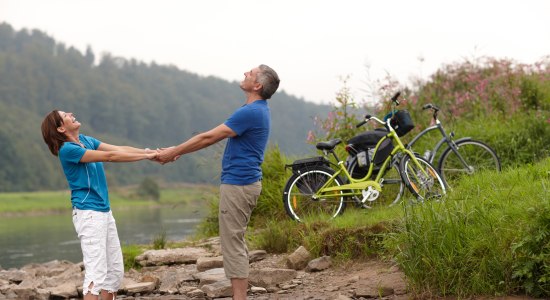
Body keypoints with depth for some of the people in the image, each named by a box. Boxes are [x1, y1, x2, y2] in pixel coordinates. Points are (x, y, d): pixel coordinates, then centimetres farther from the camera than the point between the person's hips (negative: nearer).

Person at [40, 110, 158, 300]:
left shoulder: (86, 141, 12)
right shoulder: (67, 149, -14)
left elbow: (120, 149, 4)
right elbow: (109, 156, -17)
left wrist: (153, 152, -6)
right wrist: (146, 156, -15)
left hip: (105, 212, 9)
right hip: (88, 213, -9)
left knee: (115, 270, 9)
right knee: (96, 272, -13)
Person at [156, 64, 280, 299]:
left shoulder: (250, 112, -18)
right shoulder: (257, 110, 14)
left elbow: (209, 138, -14)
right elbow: (214, 137, 18)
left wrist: (173, 152, -5)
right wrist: (178, 150, 18)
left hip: (237, 184, -10)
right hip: (246, 182, 10)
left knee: (232, 243, -6)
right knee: (236, 242, 14)